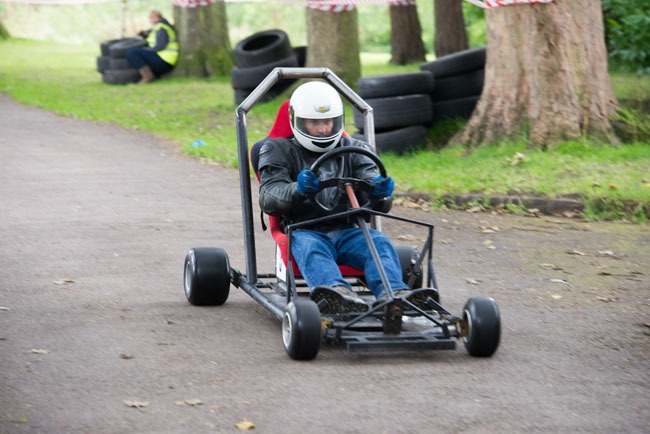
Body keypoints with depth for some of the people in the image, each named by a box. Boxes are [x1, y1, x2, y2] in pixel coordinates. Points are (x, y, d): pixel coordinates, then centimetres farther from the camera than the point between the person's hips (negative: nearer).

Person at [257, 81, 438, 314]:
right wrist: (298, 190, -29)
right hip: (305, 231, -3)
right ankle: (338, 292, -67)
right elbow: (269, 198, -5)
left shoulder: (355, 150, 19)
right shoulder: (280, 151, 12)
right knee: (308, 246, -36)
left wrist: (380, 192, -23)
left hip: (348, 232, 3)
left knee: (379, 241, -28)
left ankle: (392, 293, -57)